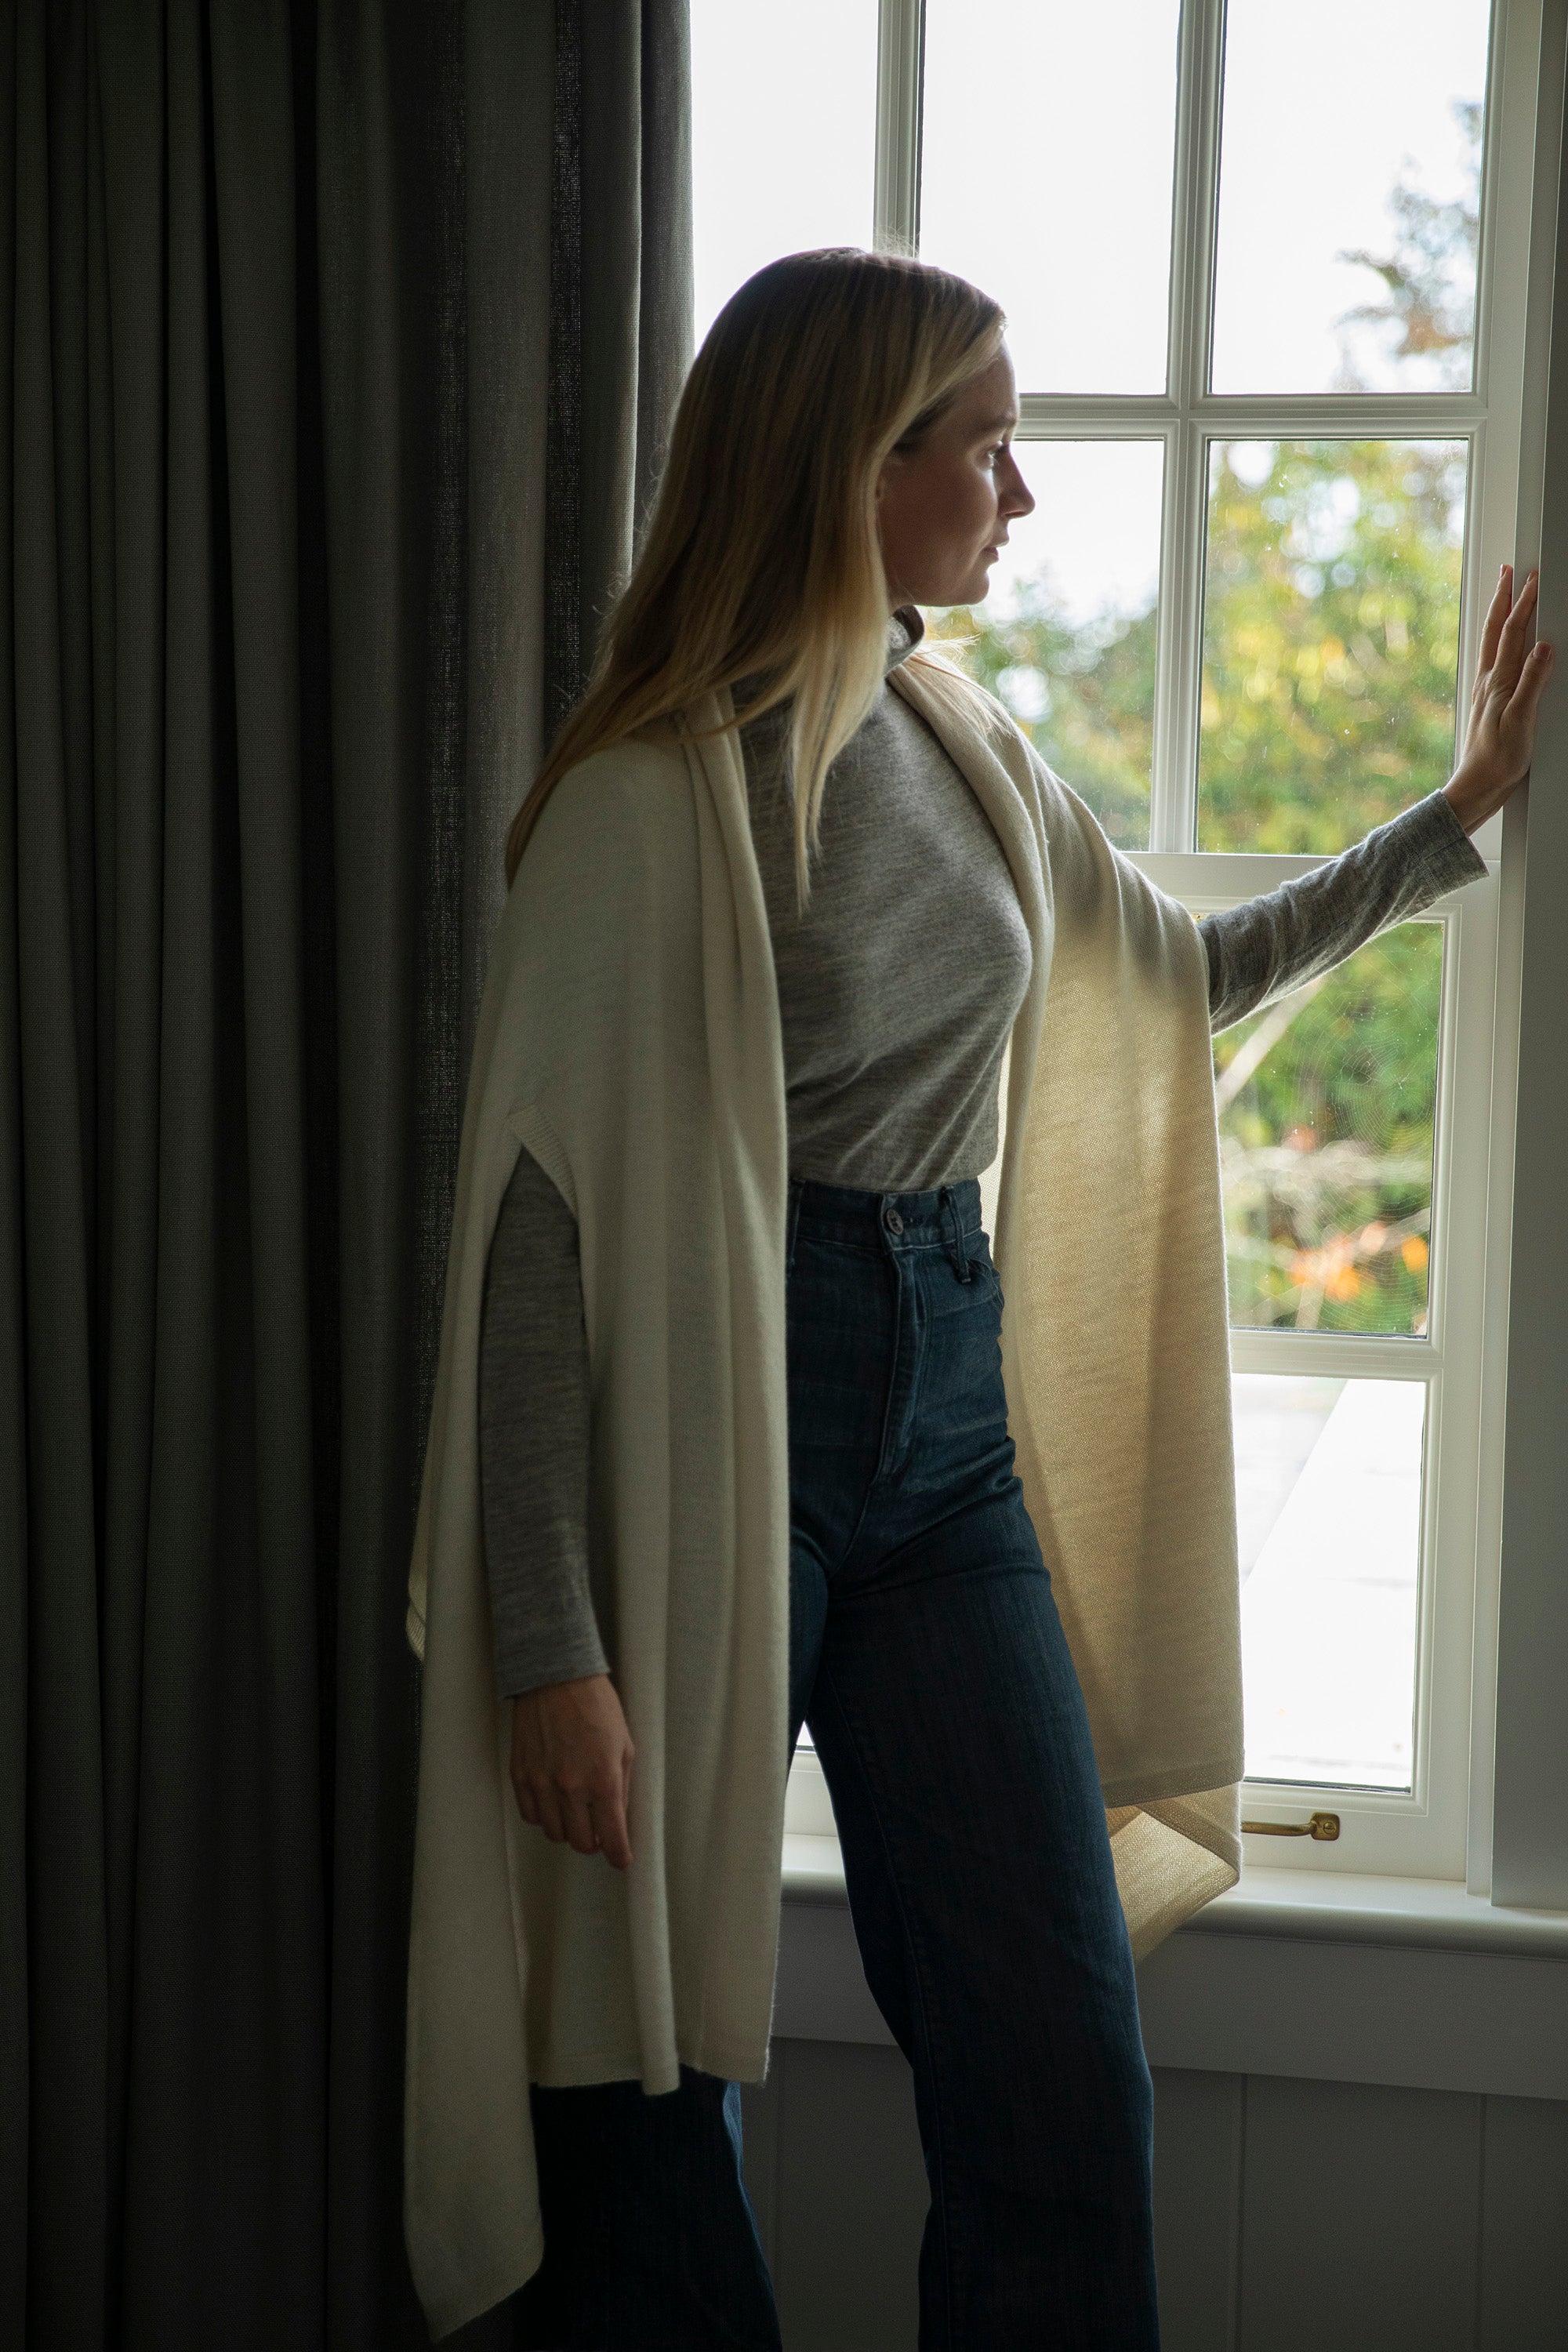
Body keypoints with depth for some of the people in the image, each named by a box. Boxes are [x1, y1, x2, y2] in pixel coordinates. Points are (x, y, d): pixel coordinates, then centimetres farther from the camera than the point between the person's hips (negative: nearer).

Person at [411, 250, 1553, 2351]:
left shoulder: (966, 748, 9)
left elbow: (1178, 977, 27)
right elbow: (538, 1225, -15)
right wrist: (557, 1647, -20)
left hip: (949, 1407, 6)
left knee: (1066, 2082, 4)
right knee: (644, 2090, 2)